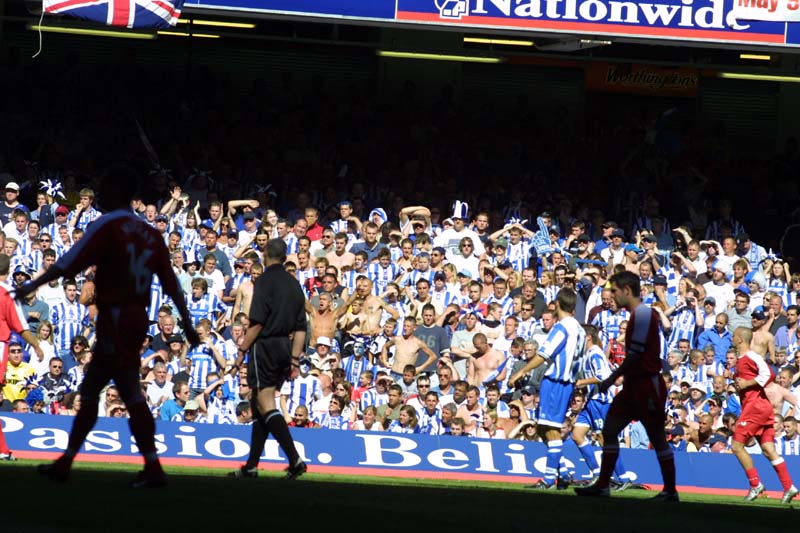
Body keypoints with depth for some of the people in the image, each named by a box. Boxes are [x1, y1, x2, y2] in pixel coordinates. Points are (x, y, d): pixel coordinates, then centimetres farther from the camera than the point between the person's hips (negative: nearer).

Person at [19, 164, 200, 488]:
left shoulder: (107, 227, -8)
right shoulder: (150, 234, 12)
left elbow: (70, 263, -13)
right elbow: (171, 283, 10)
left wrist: (34, 285, -6)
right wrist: (188, 325, 11)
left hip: (115, 318, -7)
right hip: (138, 318, 7)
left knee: (131, 392, -7)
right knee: (89, 390, 13)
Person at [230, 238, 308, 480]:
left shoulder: (265, 280, -9)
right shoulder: (293, 284, 13)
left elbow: (257, 322, -16)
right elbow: (300, 327, 12)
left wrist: (242, 351, -11)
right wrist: (294, 359, 14)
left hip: (265, 345, -8)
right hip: (286, 348, 8)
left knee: (266, 405, -10)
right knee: (259, 405, 14)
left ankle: (295, 459, -23)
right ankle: (251, 465, 15)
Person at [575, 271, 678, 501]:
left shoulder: (643, 314, -15)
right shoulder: (637, 314, 15)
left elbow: (635, 355, -19)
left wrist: (612, 378, -13)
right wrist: (616, 378, 16)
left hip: (647, 384, -10)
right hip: (634, 384, 10)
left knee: (657, 437, -3)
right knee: (609, 429, 6)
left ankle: (670, 490, 4)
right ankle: (602, 485, 7)